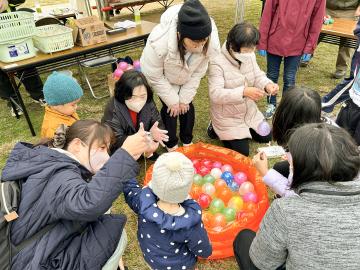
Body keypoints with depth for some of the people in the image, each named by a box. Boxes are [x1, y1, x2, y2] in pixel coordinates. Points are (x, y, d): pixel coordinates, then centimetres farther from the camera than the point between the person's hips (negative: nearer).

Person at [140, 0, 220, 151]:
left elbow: (198, 72, -17)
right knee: (171, 109, -4)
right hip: (163, 79, -2)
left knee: (187, 106, 6)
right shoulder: (159, 42, -44)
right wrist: (172, 100, -17)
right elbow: (154, 76, -26)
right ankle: (171, 144, 22)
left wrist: (184, 98, -12)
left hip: (185, 77, 3)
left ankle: (187, 140, 32)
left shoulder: (211, 42, -35)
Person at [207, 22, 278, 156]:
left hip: (249, 112, 7)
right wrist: (244, 92, -44)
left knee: (266, 137, 18)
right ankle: (218, 129, 19)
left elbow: (258, 76, -1)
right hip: (227, 117, -7)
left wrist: (267, 85, -26)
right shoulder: (217, 62, -28)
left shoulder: (250, 56, -7)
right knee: (242, 152, -2)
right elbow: (215, 94, -34)